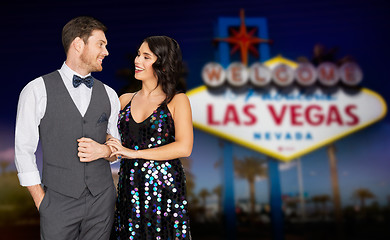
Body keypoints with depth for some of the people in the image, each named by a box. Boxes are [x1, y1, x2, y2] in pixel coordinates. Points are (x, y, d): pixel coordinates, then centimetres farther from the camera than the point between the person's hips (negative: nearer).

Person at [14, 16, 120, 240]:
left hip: (102, 200, 3)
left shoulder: (109, 95, 7)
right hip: (59, 202, -3)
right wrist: (41, 202, -5)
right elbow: (24, 150, -2)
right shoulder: (37, 90, -3)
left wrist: (104, 150, -9)